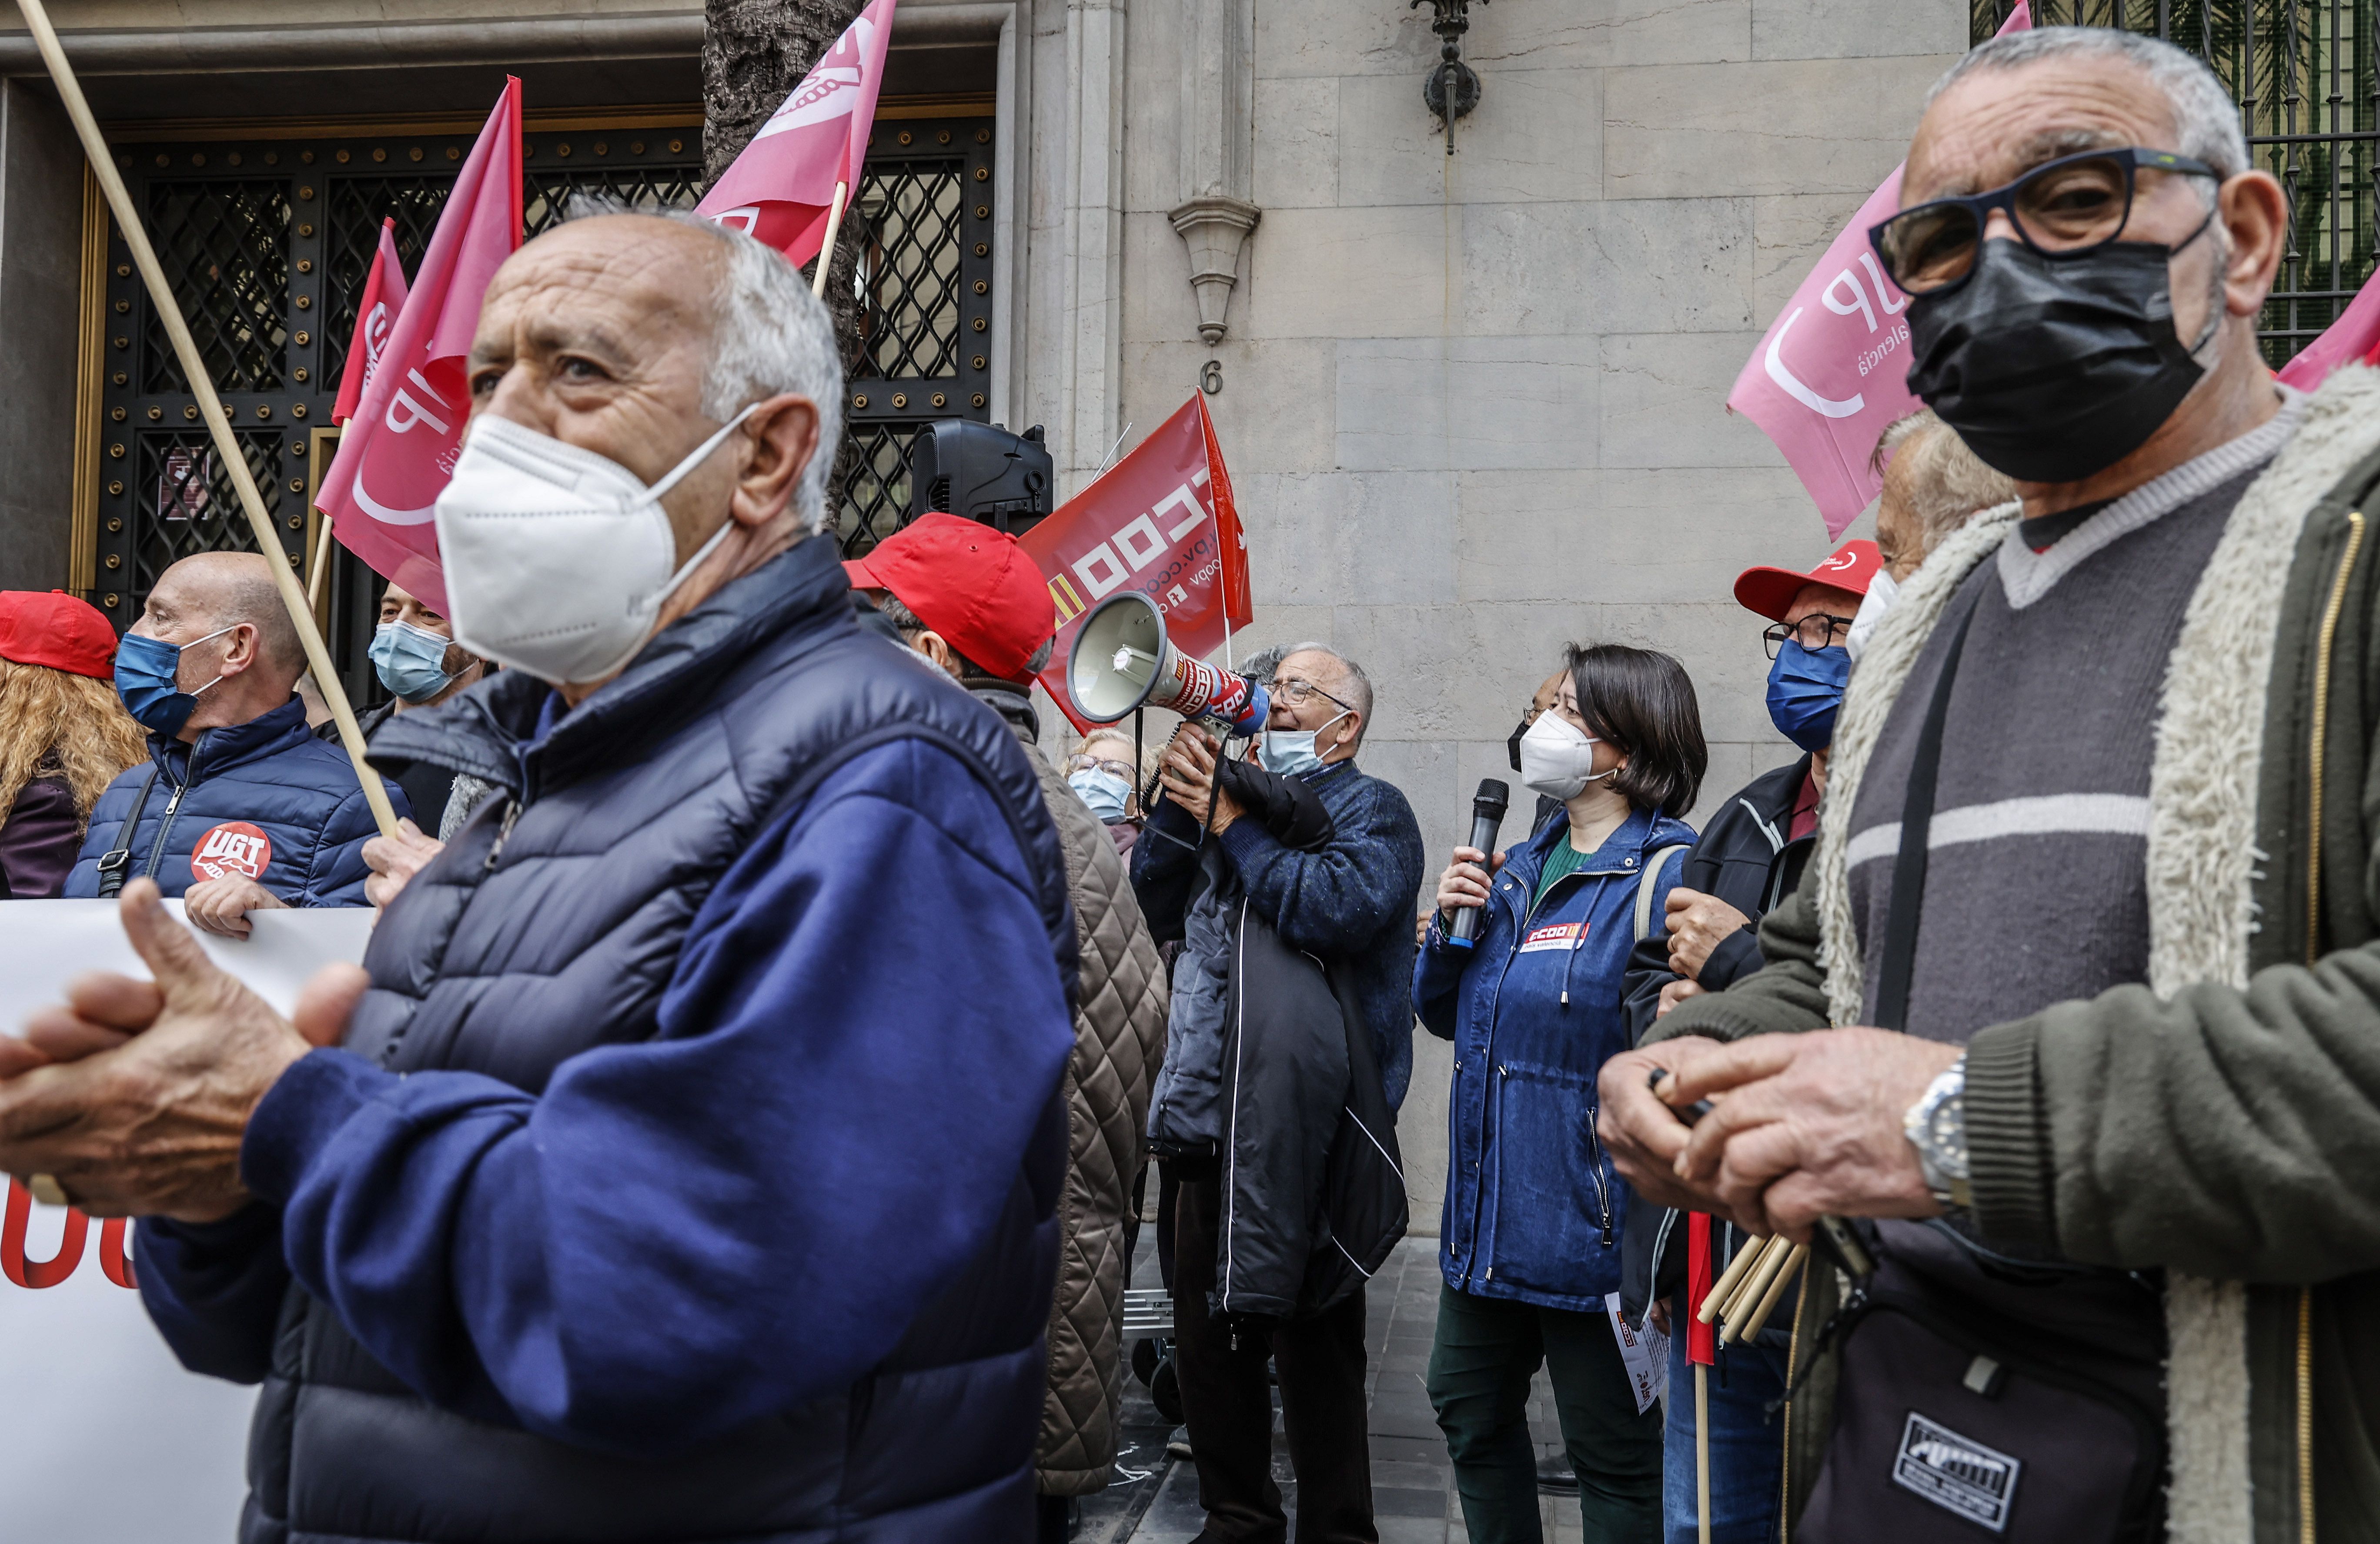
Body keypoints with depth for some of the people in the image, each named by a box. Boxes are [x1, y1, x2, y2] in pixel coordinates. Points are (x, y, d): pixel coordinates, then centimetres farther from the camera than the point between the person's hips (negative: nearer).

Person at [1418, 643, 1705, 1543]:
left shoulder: (1666, 873, -16)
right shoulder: (1521, 869, 10)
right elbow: (1445, 1014, 16)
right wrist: (1452, 923, -3)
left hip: (1590, 1224, -8)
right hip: (1488, 1216, 8)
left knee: (1613, 1455, 9)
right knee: (1470, 1408, 21)